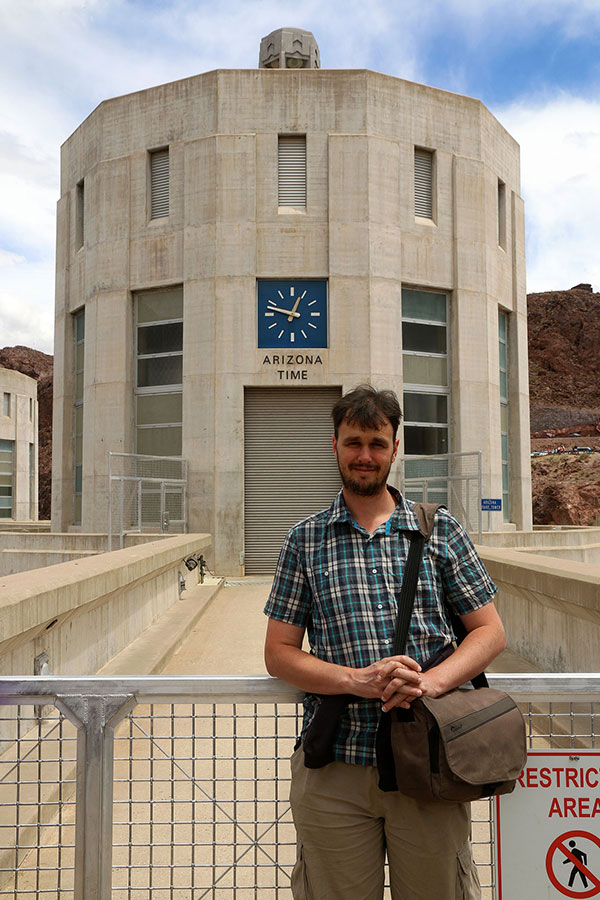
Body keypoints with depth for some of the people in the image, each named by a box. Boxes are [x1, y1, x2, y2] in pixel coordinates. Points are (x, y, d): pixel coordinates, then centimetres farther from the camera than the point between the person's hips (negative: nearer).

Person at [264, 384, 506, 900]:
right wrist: (359, 680, -14)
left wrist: (429, 682, -14)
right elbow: (279, 653, 3)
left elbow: (490, 631, 4)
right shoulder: (305, 541, 4)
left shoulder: (440, 529, 4)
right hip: (333, 766, 0)